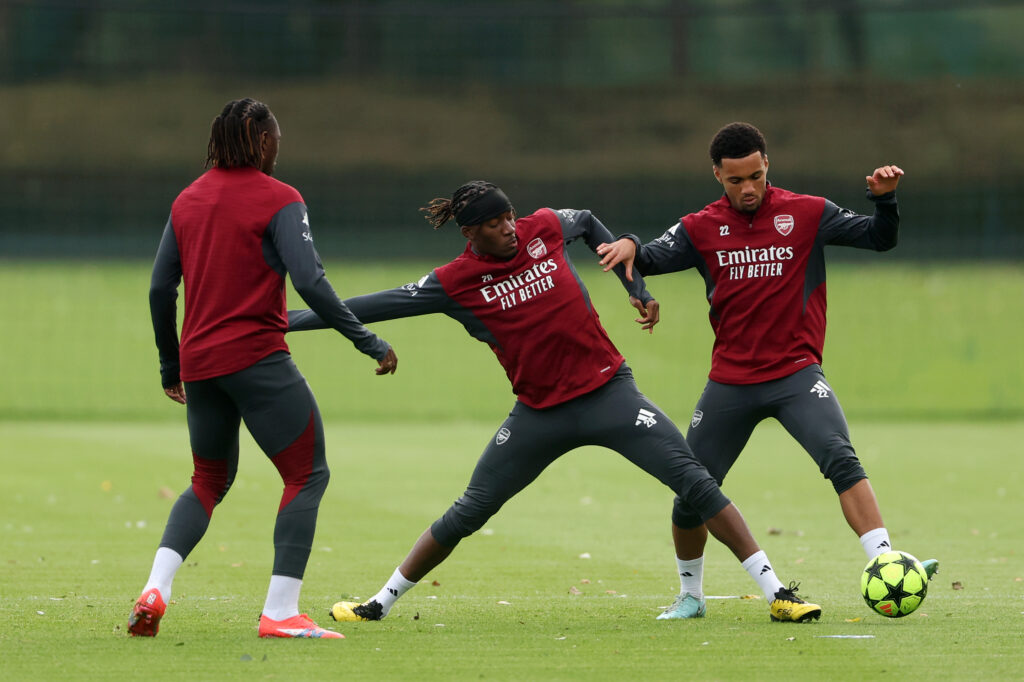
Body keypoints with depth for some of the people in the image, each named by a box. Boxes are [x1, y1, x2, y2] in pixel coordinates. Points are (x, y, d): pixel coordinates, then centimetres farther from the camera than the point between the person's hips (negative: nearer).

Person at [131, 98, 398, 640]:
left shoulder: (188, 200, 12)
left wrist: (171, 366, 23)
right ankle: (280, 611, -8)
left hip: (199, 364, 7)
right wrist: (368, 342, -12)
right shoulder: (278, 200, -7)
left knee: (210, 480, 21)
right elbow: (310, 283, -17)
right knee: (307, 474, 1)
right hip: (257, 358, -7)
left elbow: (160, 289, 13)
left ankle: (155, 589, 2)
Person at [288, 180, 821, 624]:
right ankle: (381, 603, 21)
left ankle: (776, 593, -8)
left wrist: (636, 288, 13)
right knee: (467, 513, 4)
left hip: (608, 391, 0)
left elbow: (588, 223, 19)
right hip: (539, 413, 0)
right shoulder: (454, 283, -7)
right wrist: (291, 322, -6)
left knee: (693, 480, -10)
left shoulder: (543, 230, -3)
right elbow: (376, 306, -4)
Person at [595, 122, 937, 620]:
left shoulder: (807, 214, 0)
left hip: (796, 373, -2)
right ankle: (690, 595, 27)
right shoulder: (702, 229, 4)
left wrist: (883, 200, -20)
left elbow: (879, 238, 1)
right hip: (730, 383, 2)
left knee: (840, 460, -27)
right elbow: (653, 257, -8)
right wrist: (630, 248, -32)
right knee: (689, 497, 4)